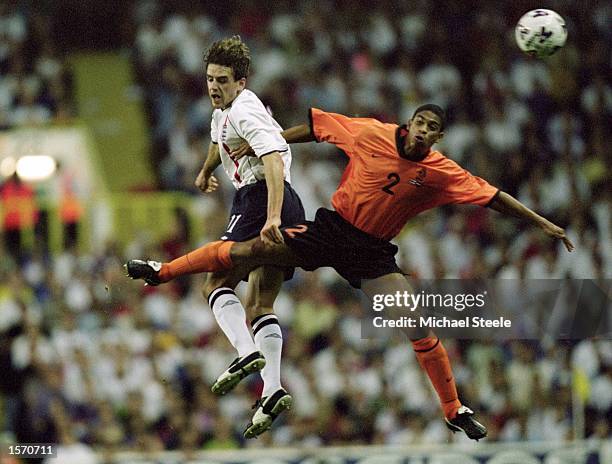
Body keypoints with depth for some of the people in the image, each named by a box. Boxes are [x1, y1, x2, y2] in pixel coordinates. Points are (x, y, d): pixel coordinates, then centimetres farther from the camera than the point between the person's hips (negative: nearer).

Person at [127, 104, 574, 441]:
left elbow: (493, 197, -9)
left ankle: (455, 411, 2)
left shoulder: (441, 173, -12)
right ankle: (162, 270, 4)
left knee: (420, 325, -12)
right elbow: (316, 126, 0)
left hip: (372, 253, 0)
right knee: (255, 249, -13)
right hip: (331, 228, 0)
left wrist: (542, 222, -12)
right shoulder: (371, 133, -11)